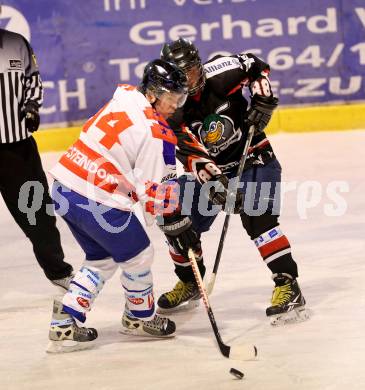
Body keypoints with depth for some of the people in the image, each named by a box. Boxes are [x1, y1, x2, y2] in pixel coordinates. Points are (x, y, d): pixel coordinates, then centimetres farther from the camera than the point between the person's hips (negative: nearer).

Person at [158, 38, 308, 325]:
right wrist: (207, 177, -34)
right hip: (209, 168, 4)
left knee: (257, 218, -24)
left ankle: (288, 286, -22)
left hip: (252, 158, -4)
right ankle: (190, 284, 29)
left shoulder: (221, 73, -19)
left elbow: (257, 67, -1)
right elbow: (188, 154, -19)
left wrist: (262, 101, -12)